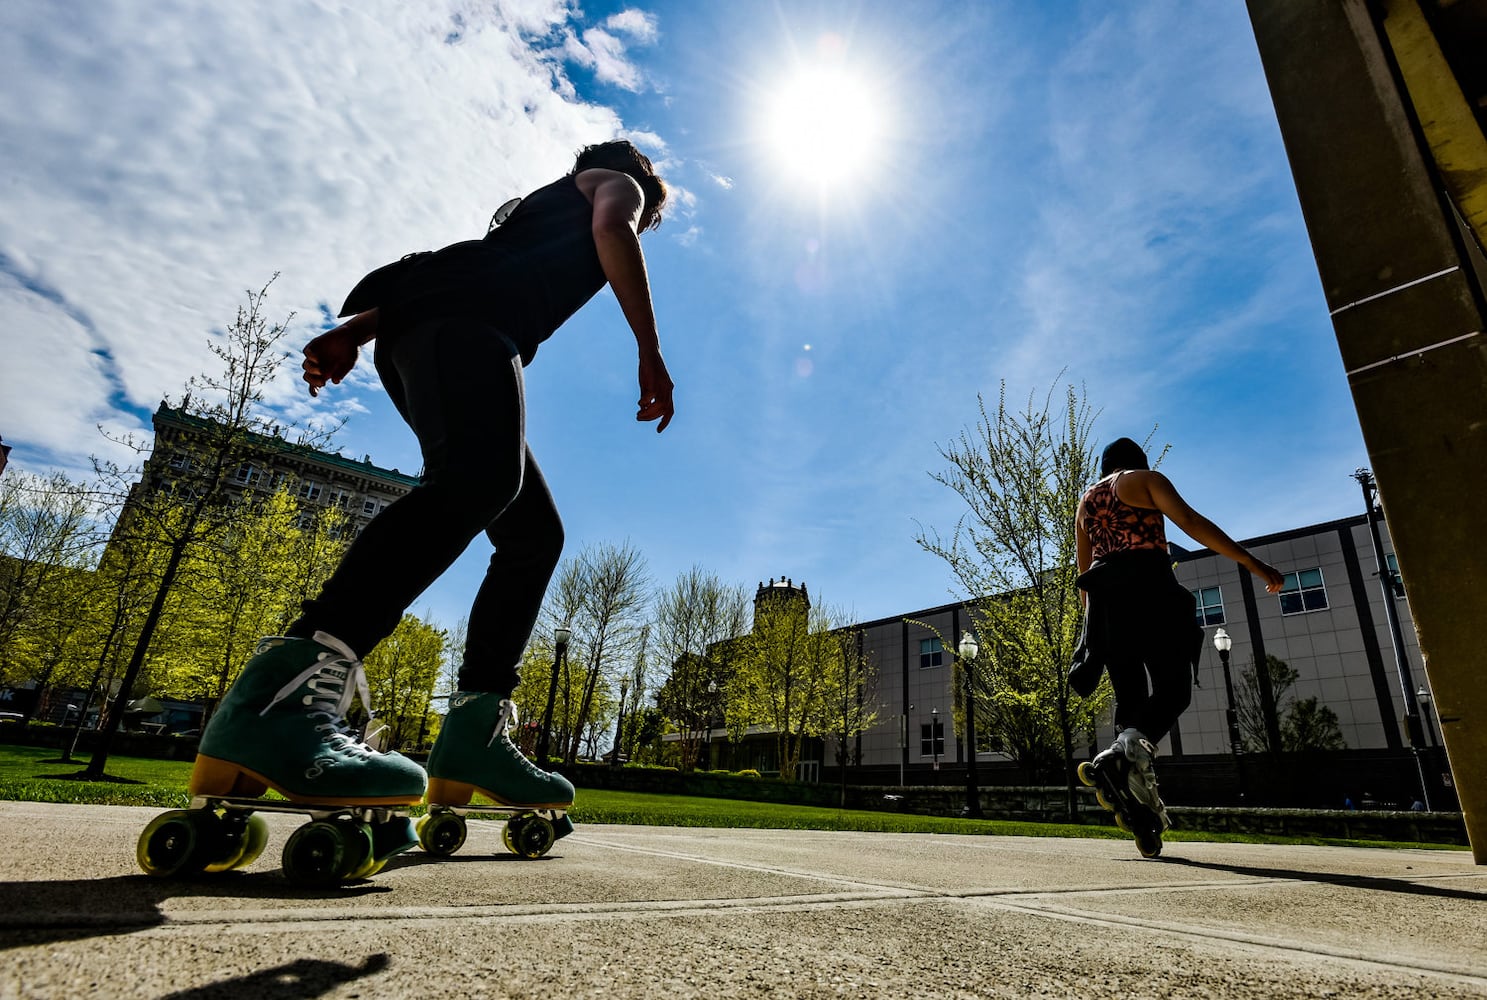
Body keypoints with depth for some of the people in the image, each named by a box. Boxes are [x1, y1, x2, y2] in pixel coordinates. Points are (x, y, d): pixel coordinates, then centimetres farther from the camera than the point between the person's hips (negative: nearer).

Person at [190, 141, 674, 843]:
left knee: (535, 536, 2)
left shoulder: (547, 209, 42)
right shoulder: (617, 182, 24)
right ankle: (282, 692, -46)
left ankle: (474, 732, -6)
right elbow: (613, 231, -3)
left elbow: (445, 275, 29)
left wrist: (357, 326, 17)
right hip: (461, 321, -8)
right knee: (479, 476, -34)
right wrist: (651, 353, -8)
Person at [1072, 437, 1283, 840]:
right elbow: (1191, 522, -6)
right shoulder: (1147, 479, 10)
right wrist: (1252, 563, -8)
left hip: (1102, 592, 5)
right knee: (1172, 686, -7)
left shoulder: (1086, 501, 26)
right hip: (1147, 584, -5)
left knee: (1130, 695, 7)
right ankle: (1133, 744, -37)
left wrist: (1095, 620, 25)